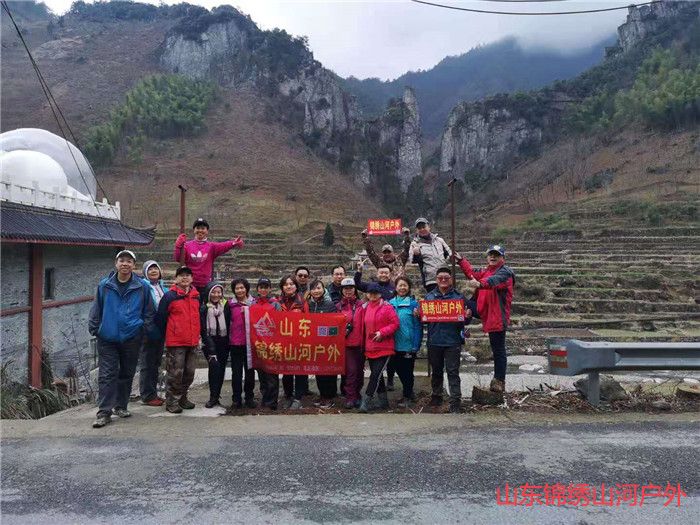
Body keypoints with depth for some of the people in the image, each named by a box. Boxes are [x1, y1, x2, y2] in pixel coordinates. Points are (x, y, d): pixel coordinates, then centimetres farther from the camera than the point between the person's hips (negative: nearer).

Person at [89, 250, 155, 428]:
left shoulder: (142, 287, 0)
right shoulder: (104, 285, 2)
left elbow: (149, 312, 7)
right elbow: (96, 310, 8)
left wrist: (145, 328, -1)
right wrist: (94, 329, 3)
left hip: (132, 338, 1)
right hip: (107, 338, -1)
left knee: (127, 374, 12)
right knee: (107, 375, -4)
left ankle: (121, 406, 27)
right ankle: (104, 412, -1)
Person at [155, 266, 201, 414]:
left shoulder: (196, 296, 12)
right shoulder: (169, 296, -6)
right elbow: (160, 318, -4)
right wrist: (166, 335, 2)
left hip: (192, 342, 6)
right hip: (176, 342, -6)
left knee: (189, 373, 12)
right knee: (175, 373, -2)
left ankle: (182, 398, 27)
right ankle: (172, 401, 10)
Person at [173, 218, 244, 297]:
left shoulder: (211, 246, 2)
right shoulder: (187, 245, 3)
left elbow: (223, 246, -19)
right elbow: (177, 258, -8)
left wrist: (233, 243, -41)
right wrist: (178, 247, -28)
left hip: (206, 285, 0)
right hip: (190, 284, 0)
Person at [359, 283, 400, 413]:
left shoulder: (387, 307, -7)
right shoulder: (366, 308, 10)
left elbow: (395, 323, -10)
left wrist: (382, 332, -19)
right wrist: (364, 344, 11)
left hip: (384, 347, -6)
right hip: (370, 347, 6)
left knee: (376, 374, -10)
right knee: (377, 374, 13)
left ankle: (367, 401, -6)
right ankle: (383, 401, 25)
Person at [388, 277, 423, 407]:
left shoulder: (413, 303, -8)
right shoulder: (391, 303, 5)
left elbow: (418, 326, -11)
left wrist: (415, 346, -16)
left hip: (408, 344, -5)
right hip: (395, 345, 5)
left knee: (407, 371, 6)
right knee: (399, 370, 15)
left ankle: (407, 397, 22)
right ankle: (410, 393, 34)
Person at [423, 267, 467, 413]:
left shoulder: (459, 296, 3)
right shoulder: (429, 296, 9)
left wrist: (466, 316, -17)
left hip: (452, 341, -3)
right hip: (434, 340, 3)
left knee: (453, 372, -2)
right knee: (436, 371, 16)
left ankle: (455, 403, 2)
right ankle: (436, 396, 32)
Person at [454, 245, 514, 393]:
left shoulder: (505, 272, -15)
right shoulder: (486, 271, 13)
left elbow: (494, 280, -36)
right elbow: (472, 273, 30)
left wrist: (480, 284, -55)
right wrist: (461, 260, 26)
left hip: (498, 316, -8)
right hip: (484, 311, 8)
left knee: (498, 350, 0)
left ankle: (499, 381, 11)